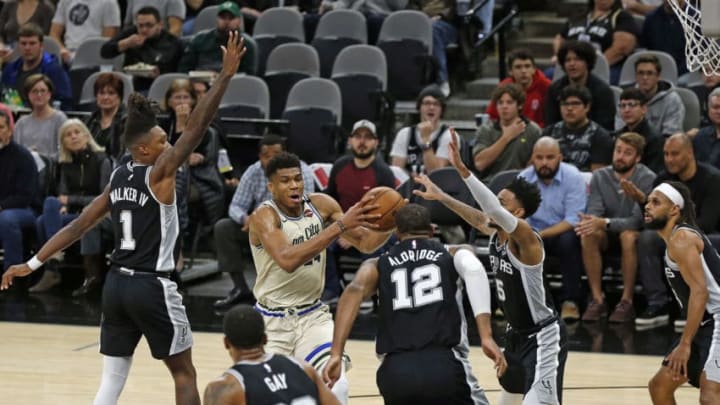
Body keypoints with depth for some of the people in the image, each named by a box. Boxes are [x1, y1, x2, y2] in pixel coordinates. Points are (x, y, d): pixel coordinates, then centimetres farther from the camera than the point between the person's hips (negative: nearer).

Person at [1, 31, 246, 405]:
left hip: (117, 285, 7)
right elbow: (196, 129, -19)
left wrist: (33, 263, 14)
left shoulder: (118, 178, 9)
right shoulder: (159, 174, -11)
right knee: (184, 374, 8)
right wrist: (226, 74, -21)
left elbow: (78, 225, 9)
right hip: (152, 287, -7)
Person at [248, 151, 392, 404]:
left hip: (313, 315, 3)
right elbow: (288, 260, -37)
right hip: (272, 321, -3)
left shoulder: (321, 205, -5)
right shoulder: (264, 217, -19)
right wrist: (340, 225, -41)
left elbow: (365, 243, 0)